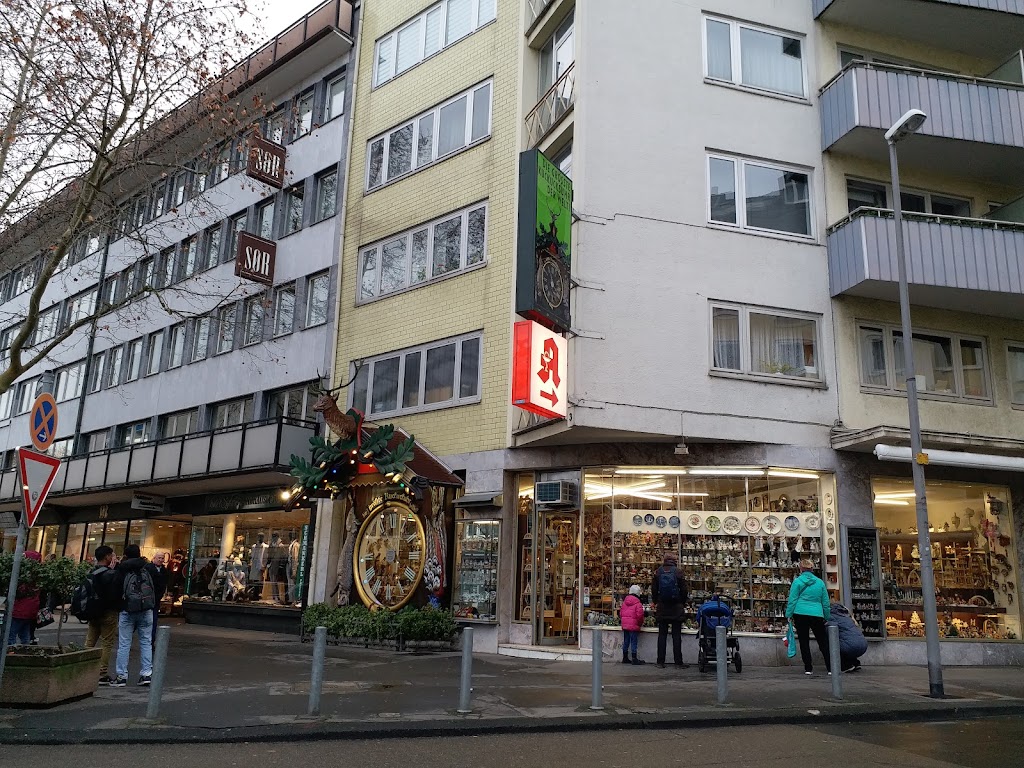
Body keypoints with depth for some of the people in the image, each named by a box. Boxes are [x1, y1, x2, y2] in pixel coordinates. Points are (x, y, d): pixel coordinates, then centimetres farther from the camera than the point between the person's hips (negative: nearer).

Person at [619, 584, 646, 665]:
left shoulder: (625, 601, 9)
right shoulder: (638, 603, -11)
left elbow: (621, 613, 12)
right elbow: (639, 615, -16)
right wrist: (640, 623, 0)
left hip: (625, 625, 6)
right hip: (634, 625, -6)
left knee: (626, 641, 13)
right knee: (634, 641, -2)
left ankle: (625, 658, 21)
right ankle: (634, 659, 0)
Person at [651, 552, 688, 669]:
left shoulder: (658, 572, -3)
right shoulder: (678, 572, -9)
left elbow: (654, 590, 2)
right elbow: (684, 590, -5)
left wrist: (656, 602, 17)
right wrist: (682, 603, 11)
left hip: (662, 608, 2)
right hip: (676, 609, -2)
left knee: (662, 635, 7)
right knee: (676, 635, 5)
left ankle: (660, 662, 7)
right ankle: (678, 662, 6)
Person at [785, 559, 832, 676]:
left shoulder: (797, 581, -1)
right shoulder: (820, 582, 8)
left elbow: (792, 600, -3)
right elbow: (826, 602, 13)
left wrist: (789, 615, 4)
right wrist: (827, 618, 22)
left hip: (800, 614, -2)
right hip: (817, 615, 2)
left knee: (804, 642, 6)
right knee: (823, 642, 11)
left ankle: (808, 668, 6)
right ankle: (831, 668, 8)